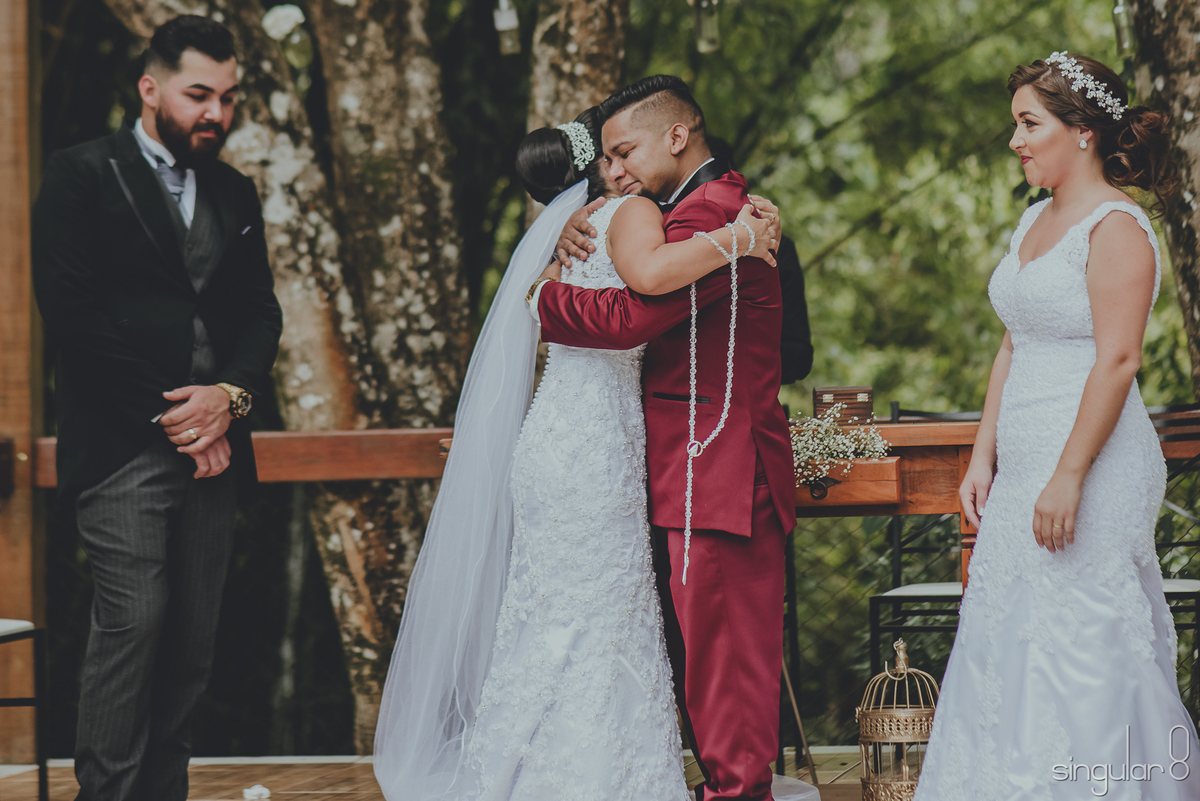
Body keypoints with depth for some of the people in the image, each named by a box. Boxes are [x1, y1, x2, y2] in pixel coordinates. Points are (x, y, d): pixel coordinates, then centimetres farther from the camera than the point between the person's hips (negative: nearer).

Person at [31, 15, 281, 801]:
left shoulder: (235, 193, 18)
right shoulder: (82, 176, -1)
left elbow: (261, 314, 15)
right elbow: (73, 314, -9)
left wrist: (230, 396, -6)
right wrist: (171, 415, -11)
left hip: (210, 441, 6)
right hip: (123, 444, -6)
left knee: (195, 634, 3)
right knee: (133, 618, -13)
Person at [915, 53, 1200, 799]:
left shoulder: (1117, 227, -11)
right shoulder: (1036, 220, 16)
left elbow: (1117, 360, -19)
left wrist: (1068, 477, -22)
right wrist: (983, 458, 13)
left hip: (1090, 466, -9)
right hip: (1025, 471, 9)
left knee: (1080, 651, -7)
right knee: (1006, 648, 9)